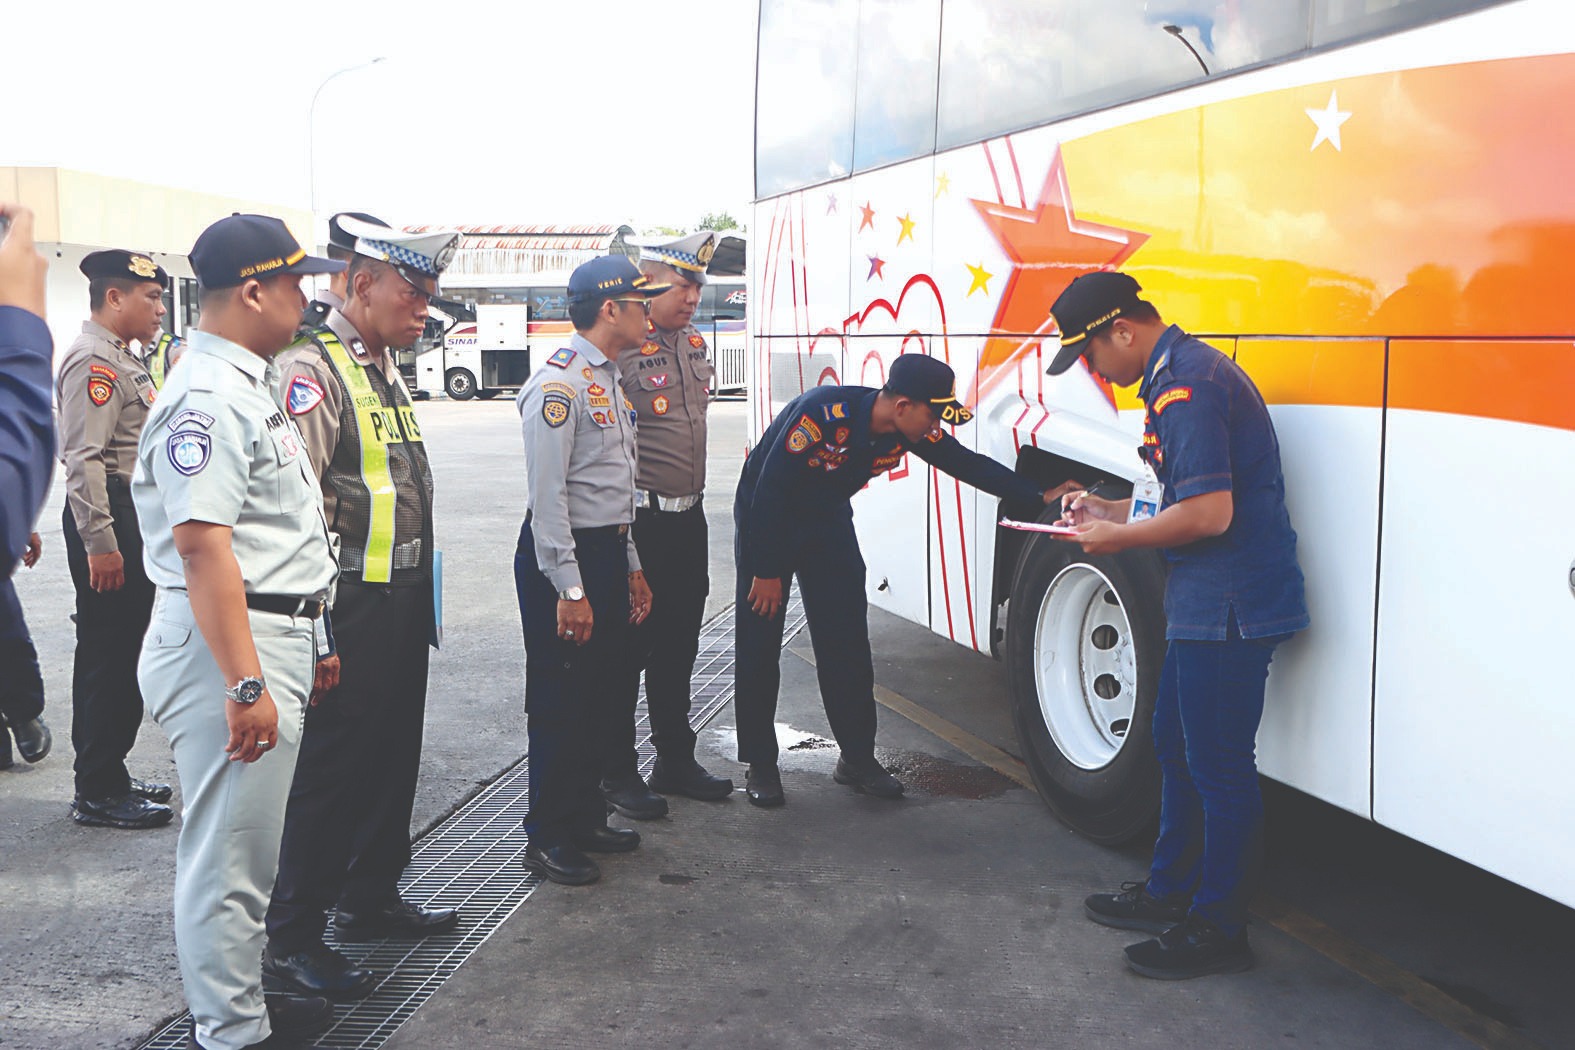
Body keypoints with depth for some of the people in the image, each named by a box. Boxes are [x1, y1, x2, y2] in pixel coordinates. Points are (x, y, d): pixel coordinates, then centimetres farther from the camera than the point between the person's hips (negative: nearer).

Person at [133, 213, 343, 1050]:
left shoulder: (245, 386, 16)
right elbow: (201, 544, -25)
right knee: (228, 851, 0)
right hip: (231, 645, -11)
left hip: (272, 636, 11)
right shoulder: (207, 398, -18)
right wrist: (245, 685, -28)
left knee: (247, 846, 20)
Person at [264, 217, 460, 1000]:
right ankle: (292, 939, 11)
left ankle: (371, 898, 35)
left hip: (404, 601, 9)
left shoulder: (384, 367, 15)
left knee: (393, 755, 18)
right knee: (332, 766, -2)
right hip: (352, 603, -9)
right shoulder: (311, 369, -15)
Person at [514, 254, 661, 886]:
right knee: (559, 700, -1)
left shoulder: (610, 381, 15)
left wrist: (631, 567, 21)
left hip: (609, 551, 10)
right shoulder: (558, 384, -16)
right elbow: (546, 495, -20)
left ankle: (585, 820, 29)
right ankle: (548, 839, 10)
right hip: (561, 557, -9)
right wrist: (569, 590, -21)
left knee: (598, 694, 16)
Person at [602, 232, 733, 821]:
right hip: (637, 521, -8)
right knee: (626, 648, 2)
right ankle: (616, 773, 14)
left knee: (678, 644, 17)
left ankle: (675, 760, 30)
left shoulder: (693, 343, 12)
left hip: (688, 516, 8)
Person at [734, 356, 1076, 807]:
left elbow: (969, 465, -3)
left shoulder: (909, 432, -15)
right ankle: (760, 765, 7)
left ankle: (857, 759, 11)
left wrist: (1041, 497, -6)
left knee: (847, 640, 1)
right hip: (766, 516, -5)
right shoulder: (823, 413, -34)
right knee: (759, 645, -4)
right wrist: (767, 571, -23)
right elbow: (770, 488, -29)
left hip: (827, 517, 6)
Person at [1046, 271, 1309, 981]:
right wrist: (1109, 510, 14)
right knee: (1175, 741, 20)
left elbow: (1209, 513, -26)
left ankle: (1217, 930, 13)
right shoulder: (1180, 372, 14)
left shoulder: (1185, 385, -20)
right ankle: (1172, 891, 34)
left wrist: (1119, 538, -13)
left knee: (1218, 765, 0)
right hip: (1206, 601, 11)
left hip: (1229, 605, -11)